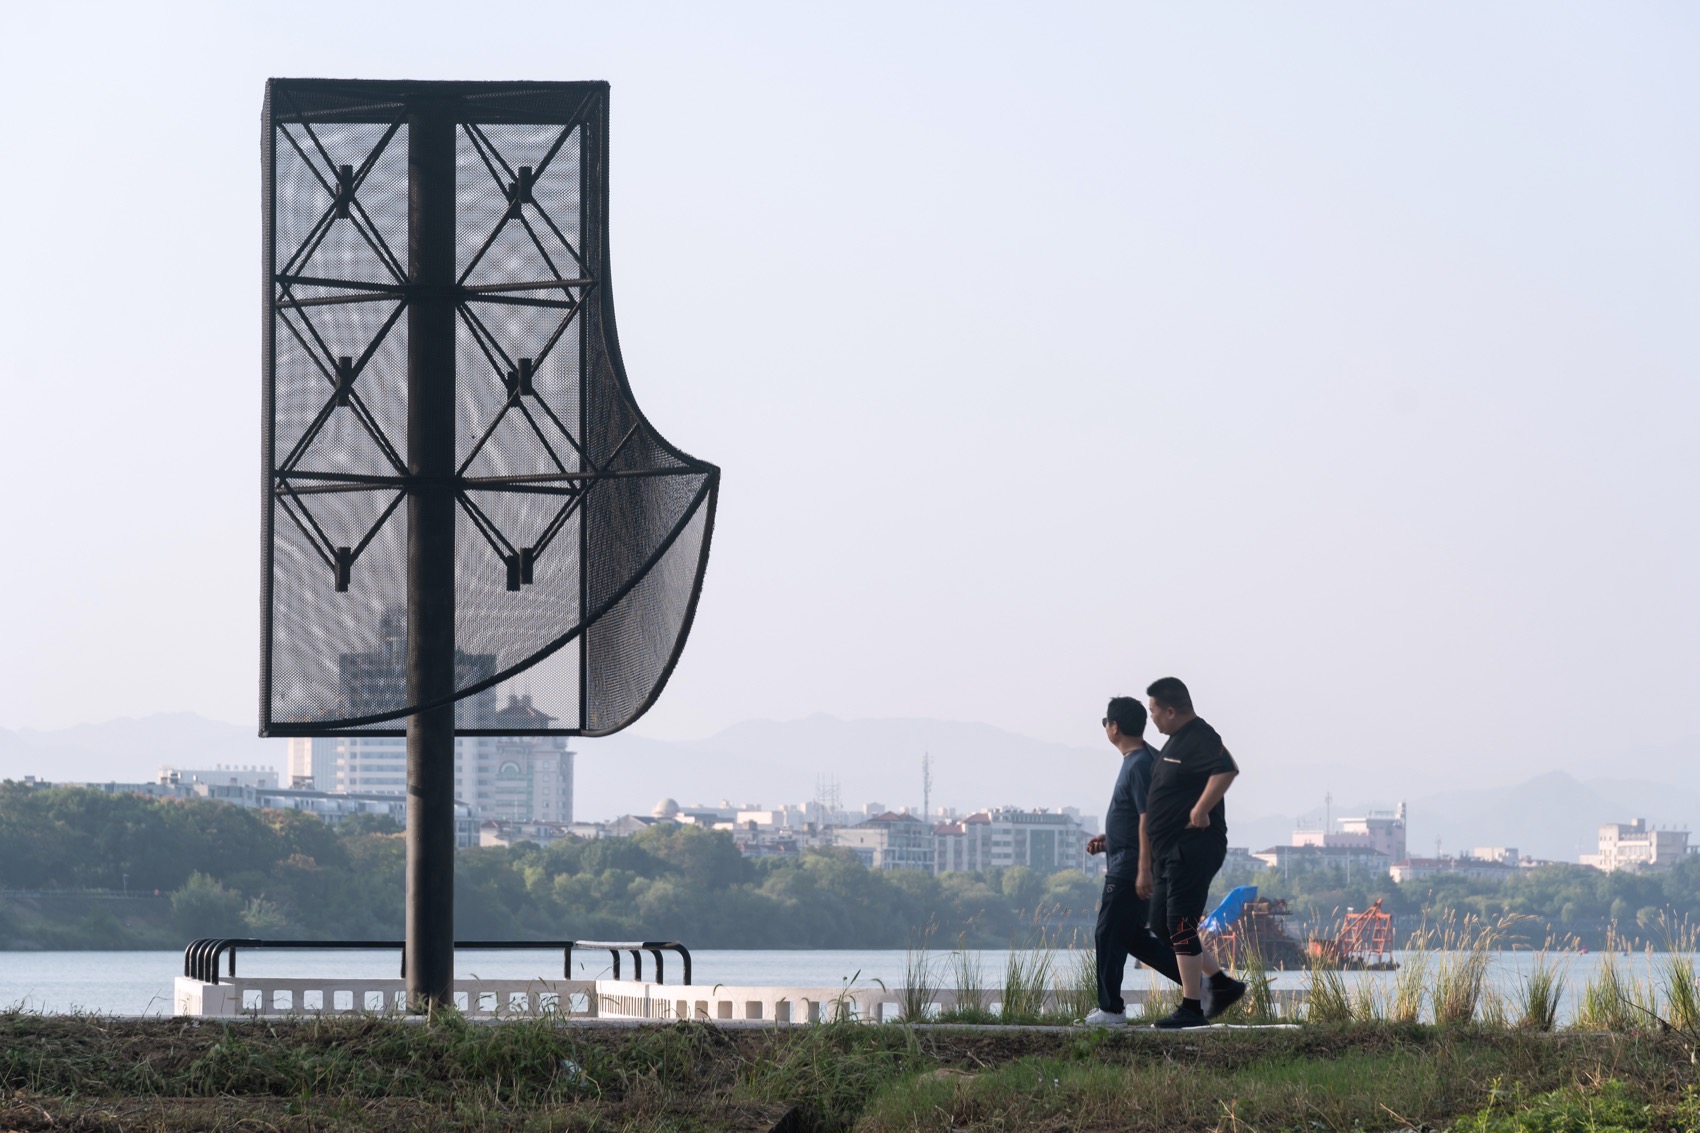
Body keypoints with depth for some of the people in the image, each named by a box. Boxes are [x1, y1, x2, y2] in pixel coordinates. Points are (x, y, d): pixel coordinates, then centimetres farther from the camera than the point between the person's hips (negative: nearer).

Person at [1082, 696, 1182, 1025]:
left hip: (1128, 871, -10)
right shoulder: (1137, 761, 14)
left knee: (1110, 935, -1)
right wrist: (1109, 840, 17)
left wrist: (1144, 871, -24)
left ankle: (1110, 1008, 6)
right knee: (1133, 936, 13)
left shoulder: (1140, 765, -18)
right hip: (1126, 870, 10)